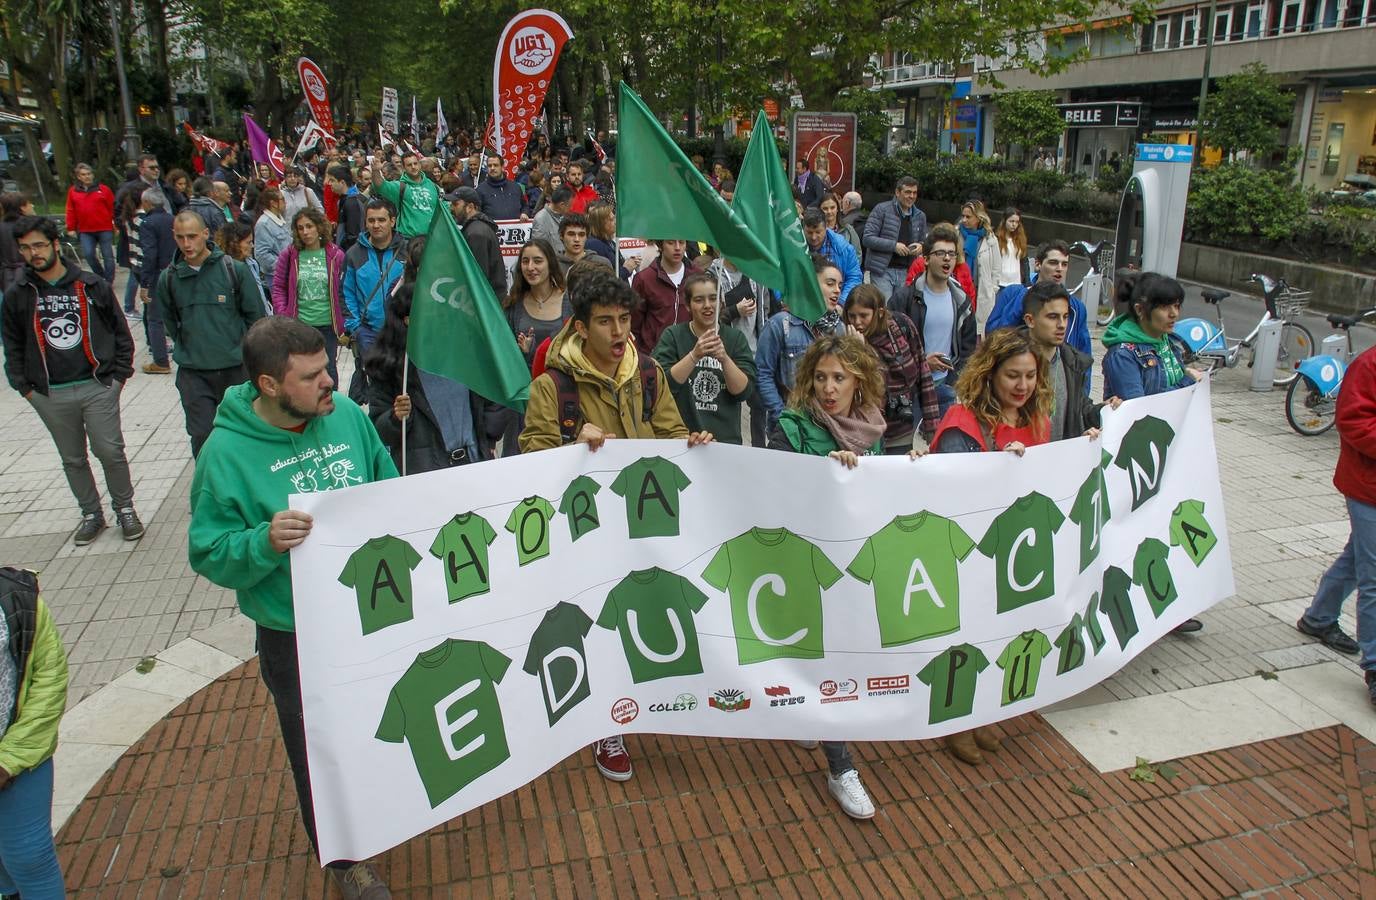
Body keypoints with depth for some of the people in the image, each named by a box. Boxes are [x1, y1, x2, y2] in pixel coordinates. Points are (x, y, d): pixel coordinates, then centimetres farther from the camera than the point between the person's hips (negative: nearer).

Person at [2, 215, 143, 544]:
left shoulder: (93, 286, -1)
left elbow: (120, 332, 5)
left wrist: (119, 375, 1)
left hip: (98, 388, -2)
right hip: (50, 396, 2)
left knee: (110, 452, -2)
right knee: (73, 460, 11)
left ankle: (125, 509, 17)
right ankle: (91, 514, 25)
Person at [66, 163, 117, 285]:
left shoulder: (103, 189, 1)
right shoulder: (73, 191, 8)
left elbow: (113, 208, 1)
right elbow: (71, 211, 9)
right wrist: (71, 228, 6)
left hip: (105, 229, -2)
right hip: (85, 231, 2)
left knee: (107, 256, 0)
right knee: (88, 254, -6)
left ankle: (109, 282, 9)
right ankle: (101, 275, 16)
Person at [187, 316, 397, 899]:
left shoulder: (346, 415, -7)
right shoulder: (227, 451, -18)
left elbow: (391, 495, 6)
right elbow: (208, 553, -13)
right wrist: (264, 542, -32)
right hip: (296, 636, -3)